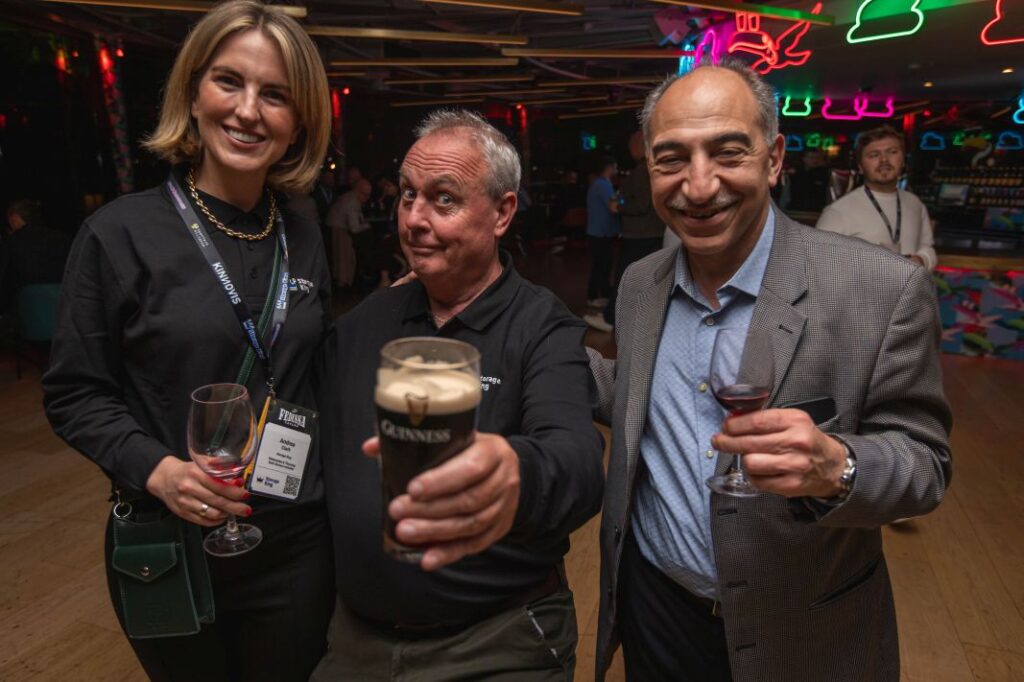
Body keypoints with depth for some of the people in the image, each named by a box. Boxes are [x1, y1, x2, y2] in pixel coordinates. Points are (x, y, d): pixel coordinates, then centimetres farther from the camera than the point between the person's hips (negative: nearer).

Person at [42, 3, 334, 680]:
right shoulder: (121, 233, -10)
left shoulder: (303, 238, 2)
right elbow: (74, 393, -6)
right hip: (170, 545, -2)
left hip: (299, 541, 3)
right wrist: (155, 468, -20)